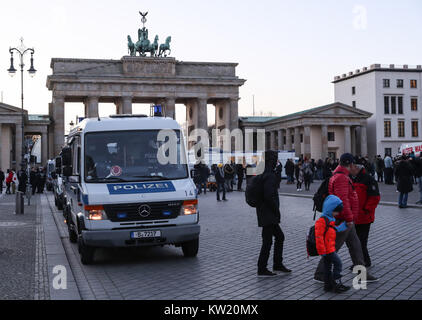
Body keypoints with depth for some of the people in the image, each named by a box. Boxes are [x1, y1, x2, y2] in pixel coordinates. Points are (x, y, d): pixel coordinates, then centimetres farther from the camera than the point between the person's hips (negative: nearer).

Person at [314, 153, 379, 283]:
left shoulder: (343, 176, 16)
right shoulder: (341, 178, -20)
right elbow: (343, 200, -26)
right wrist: (349, 218, -23)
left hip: (347, 220, 11)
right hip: (342, 220, -11)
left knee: (355, 246, 15)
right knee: (333, 247, -3)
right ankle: (320, 275, 6)